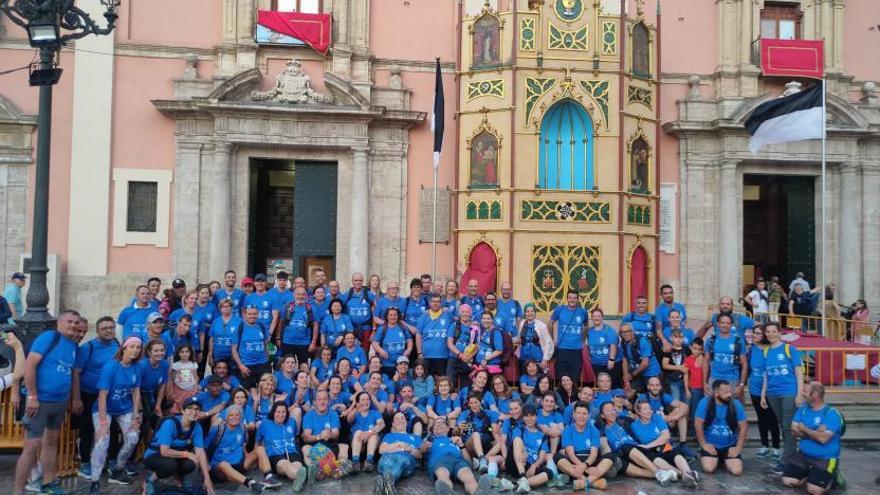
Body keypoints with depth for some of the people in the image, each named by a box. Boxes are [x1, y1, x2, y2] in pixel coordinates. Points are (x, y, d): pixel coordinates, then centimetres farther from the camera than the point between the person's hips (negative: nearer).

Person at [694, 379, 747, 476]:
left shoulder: (736, 404, -8)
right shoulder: (705, 403, -14)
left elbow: (743, 427, -1)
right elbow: (698, 424, -11)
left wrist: (738, 448, -6)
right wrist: (704, 444, -11)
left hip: (730, 445, 2)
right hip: (710, 444, -1)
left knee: (737, 471, -16)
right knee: (708, 468, -20)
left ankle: (724, 459, 19)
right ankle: (715, 459, 16)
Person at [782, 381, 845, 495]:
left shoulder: (831, 413, -16)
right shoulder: (803, 408, 3)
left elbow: (823, 438, -26)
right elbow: (794, 431, -3)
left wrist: (804, 429, -11)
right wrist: (814, 433, -18)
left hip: (825, 459, -5)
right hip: (803, 455, 6)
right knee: (787, 481, -8)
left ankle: (831, 478, 10)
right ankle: (811, 475, 16)